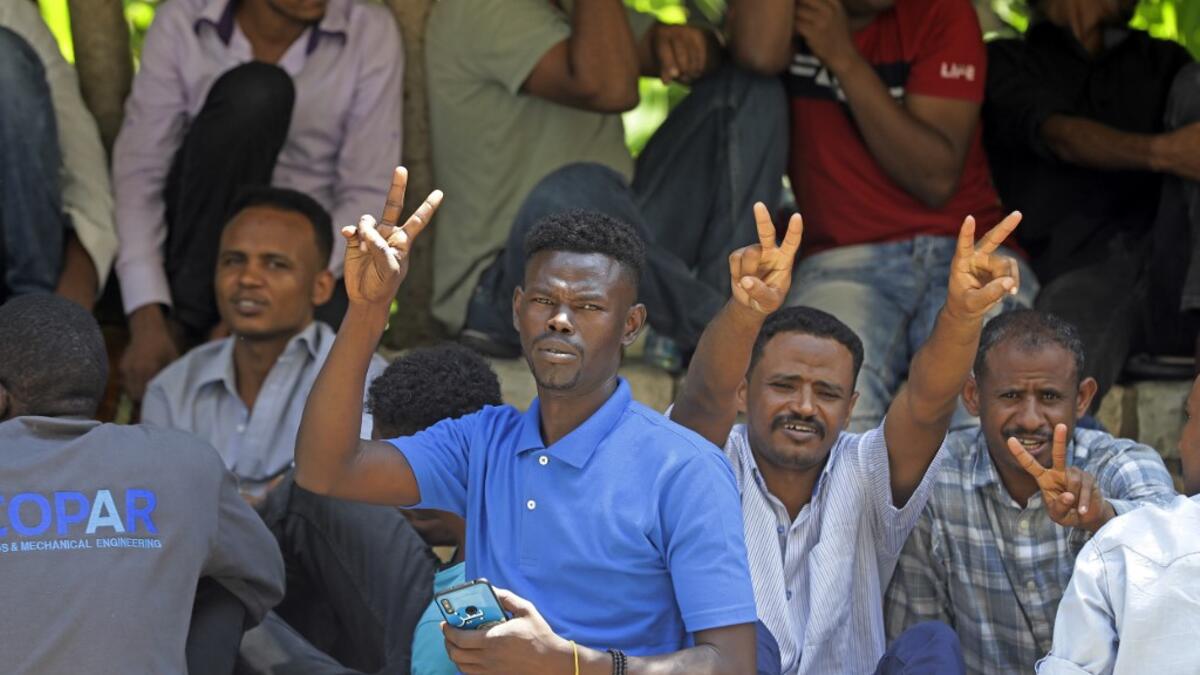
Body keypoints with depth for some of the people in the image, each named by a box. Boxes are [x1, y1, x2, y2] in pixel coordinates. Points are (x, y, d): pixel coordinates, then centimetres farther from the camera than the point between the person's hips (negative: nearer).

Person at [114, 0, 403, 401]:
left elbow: (368, 196, -11)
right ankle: (183, 325, -20)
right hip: (200, 248, 1)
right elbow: (139, 172, -12)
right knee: (253, 92, -28)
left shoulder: (369, 33, -7)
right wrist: (146, 319, -25)